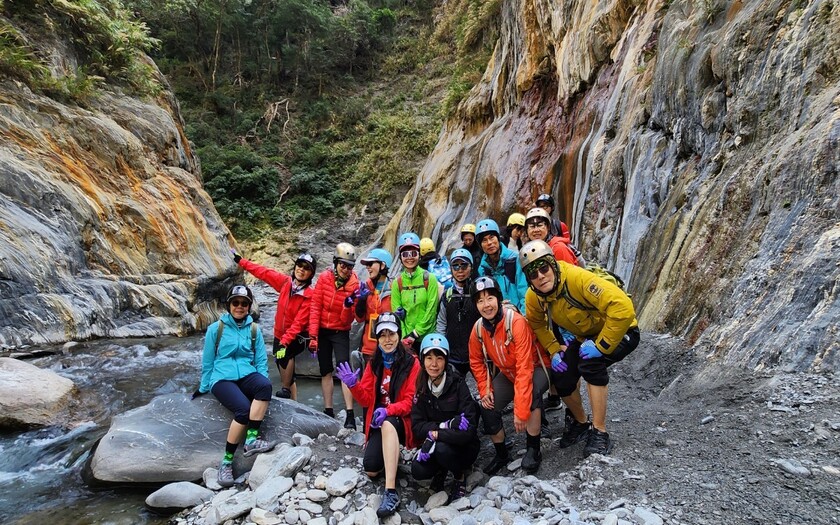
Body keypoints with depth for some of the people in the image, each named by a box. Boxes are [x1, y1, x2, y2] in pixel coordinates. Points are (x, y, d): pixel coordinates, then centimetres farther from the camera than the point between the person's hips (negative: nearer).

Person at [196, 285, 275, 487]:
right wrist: (203, 388, 12)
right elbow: (207, 361, 10)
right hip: (222, 378, -2)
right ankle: (227, 461, -19)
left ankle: (252, 438, -33)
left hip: (247, 375, 3)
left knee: (265, 385, -35)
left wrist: (261, 386, -2)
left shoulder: (254, 329, 10)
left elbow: (261, 360, 11)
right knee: (243, 408, -32)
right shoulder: (216, 329, 4)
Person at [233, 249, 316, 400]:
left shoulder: (309, 295, -19)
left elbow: (299, 322, -25)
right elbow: (263, 272, 4)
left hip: (298, 337, -6)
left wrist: (285, 341, -33)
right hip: (280, 333, 6)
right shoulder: (285, 281, -4)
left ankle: (285, 390, -15)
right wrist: (239, 260, 8)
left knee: (285, 353, -34)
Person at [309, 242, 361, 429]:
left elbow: (347, 320, -13)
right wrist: (313, 334, -11)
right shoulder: (324, 277, -9)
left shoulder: (354, 284, -13)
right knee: (326, 371, 11)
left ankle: (350, 415, -12)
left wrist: (348, 306, -33)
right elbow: (315, 307, -7)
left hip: (341, 332, -2)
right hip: (322, 331, 3)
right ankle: (329, 411, 23)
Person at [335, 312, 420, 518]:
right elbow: (366, 399, 2)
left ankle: (391, 492, -39)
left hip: (401, 420, -4)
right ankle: (388, 456, 20)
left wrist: (388, 411, -29)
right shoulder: (374, 364, 7)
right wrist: (353, 385, -18)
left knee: (387, 424, -39)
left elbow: (410, 401, -11)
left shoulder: (411, 363, -6)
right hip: (378, 422, 4)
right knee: (371, 469, -17)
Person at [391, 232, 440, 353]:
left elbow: (431, 310, -8)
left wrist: (416, 333, -10)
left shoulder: (429, 279, -5)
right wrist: (404, 338, -9)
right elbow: (396, 313, 1)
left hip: (428, 336, -2)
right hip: (406, 338, 2)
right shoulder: (397, 282, 2)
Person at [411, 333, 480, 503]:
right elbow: (417, 426, -10)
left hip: (463, 447, -3)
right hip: (434, 446, 3)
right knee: (418, 470, -23)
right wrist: (444, 425, -24)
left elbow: (469, 428, -24)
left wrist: (435, 434, -25)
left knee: (441, 448, -33)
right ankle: (441, 469, 11)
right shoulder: (421, 387, -5)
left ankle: (459, 476, -1)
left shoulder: (458, 384, -18)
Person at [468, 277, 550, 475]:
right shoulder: (478, 329, -13)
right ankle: (501, 454, 11)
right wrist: (485, 390, -10)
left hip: (536, 369, -5)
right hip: (508, 373, 5)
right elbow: (477, 362, 4)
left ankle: (533, 449, -17)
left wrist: (521, 410, -35)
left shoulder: (516, 322, -32)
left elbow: (524, 367, -34)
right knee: (487, 406, -14)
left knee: (531, 392, -36)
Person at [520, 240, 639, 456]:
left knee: (590, 364, -32)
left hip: (618, 332, -6)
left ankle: (600, 433, -15)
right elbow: (537, 324, 7)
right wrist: (554, 350, -5)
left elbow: (623, 308, -41)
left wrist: (601, 345, -34)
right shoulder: (533, 297, -14)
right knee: (561, 377, -10)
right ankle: (580, 423, 21)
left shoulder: (578, 278, -35)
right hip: (585, 337, 6)